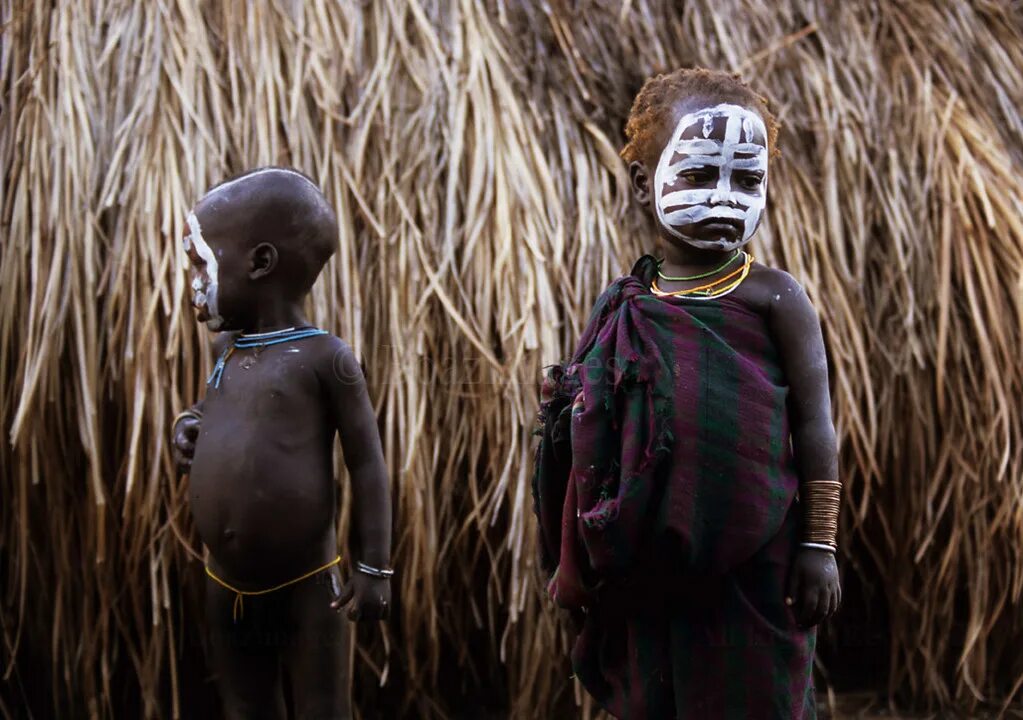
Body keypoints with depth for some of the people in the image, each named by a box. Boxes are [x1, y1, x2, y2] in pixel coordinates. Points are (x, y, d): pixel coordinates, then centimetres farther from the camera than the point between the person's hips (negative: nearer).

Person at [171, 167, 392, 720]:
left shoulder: (324, 358, -12)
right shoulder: (230, 349, 9)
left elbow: (366, 464, -10)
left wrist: (374, 568, -12)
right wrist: (189, 425, 7)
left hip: (307, 588, -7)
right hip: (227, 589, 7)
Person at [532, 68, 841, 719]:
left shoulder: (772, 298, -5)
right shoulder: (622, 309, 6)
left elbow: (814, 425, -6)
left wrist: (820, 544, -8)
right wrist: (567, 406, -5)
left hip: (750, 570, -4)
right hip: (649, 569, 4)